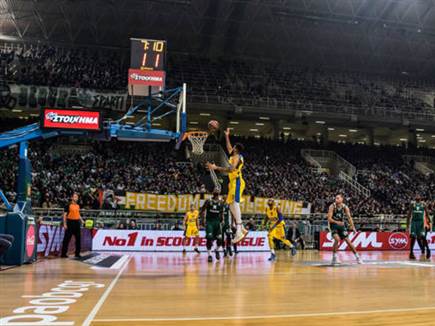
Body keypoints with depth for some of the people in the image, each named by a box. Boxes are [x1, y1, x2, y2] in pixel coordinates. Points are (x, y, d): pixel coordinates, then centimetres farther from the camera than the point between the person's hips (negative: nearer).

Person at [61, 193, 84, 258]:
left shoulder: (78, 206, 13)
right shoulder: (69, 205, -5)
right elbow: (65, 214, -7)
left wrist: (81, 221, 12)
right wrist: (65, 224, -13)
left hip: (77, 222, 6)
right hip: (70, 222, -6)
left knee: (78, 238, 7)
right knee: (67, 239, -3)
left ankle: (77, 253, 15)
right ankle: (63, 253, 4)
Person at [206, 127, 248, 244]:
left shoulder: (237, 157, -8)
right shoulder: (234, 156, 21)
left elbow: (231, 169, -25)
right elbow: (228, 148, 43)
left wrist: (216, 168, -26)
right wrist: (227, 136, 45)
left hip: (236, 182, -10)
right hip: (233, 182, 10)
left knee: (235, 203, -22)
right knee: (232, 204, 9)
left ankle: (239, 231, -32)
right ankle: (242, 229, 10)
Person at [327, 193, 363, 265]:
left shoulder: (345, 207, -9)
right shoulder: (332, 206, -17)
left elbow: (349, 217, -9)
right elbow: (329, 218, -21)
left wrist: (352, 226, -21)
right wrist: (337, 222, -37)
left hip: (342, 225, 3)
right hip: (334, 225, -3)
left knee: (348, 241, 4)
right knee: (337, 239, -25)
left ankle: (357, 257, 19)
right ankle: (334, 258, -13)